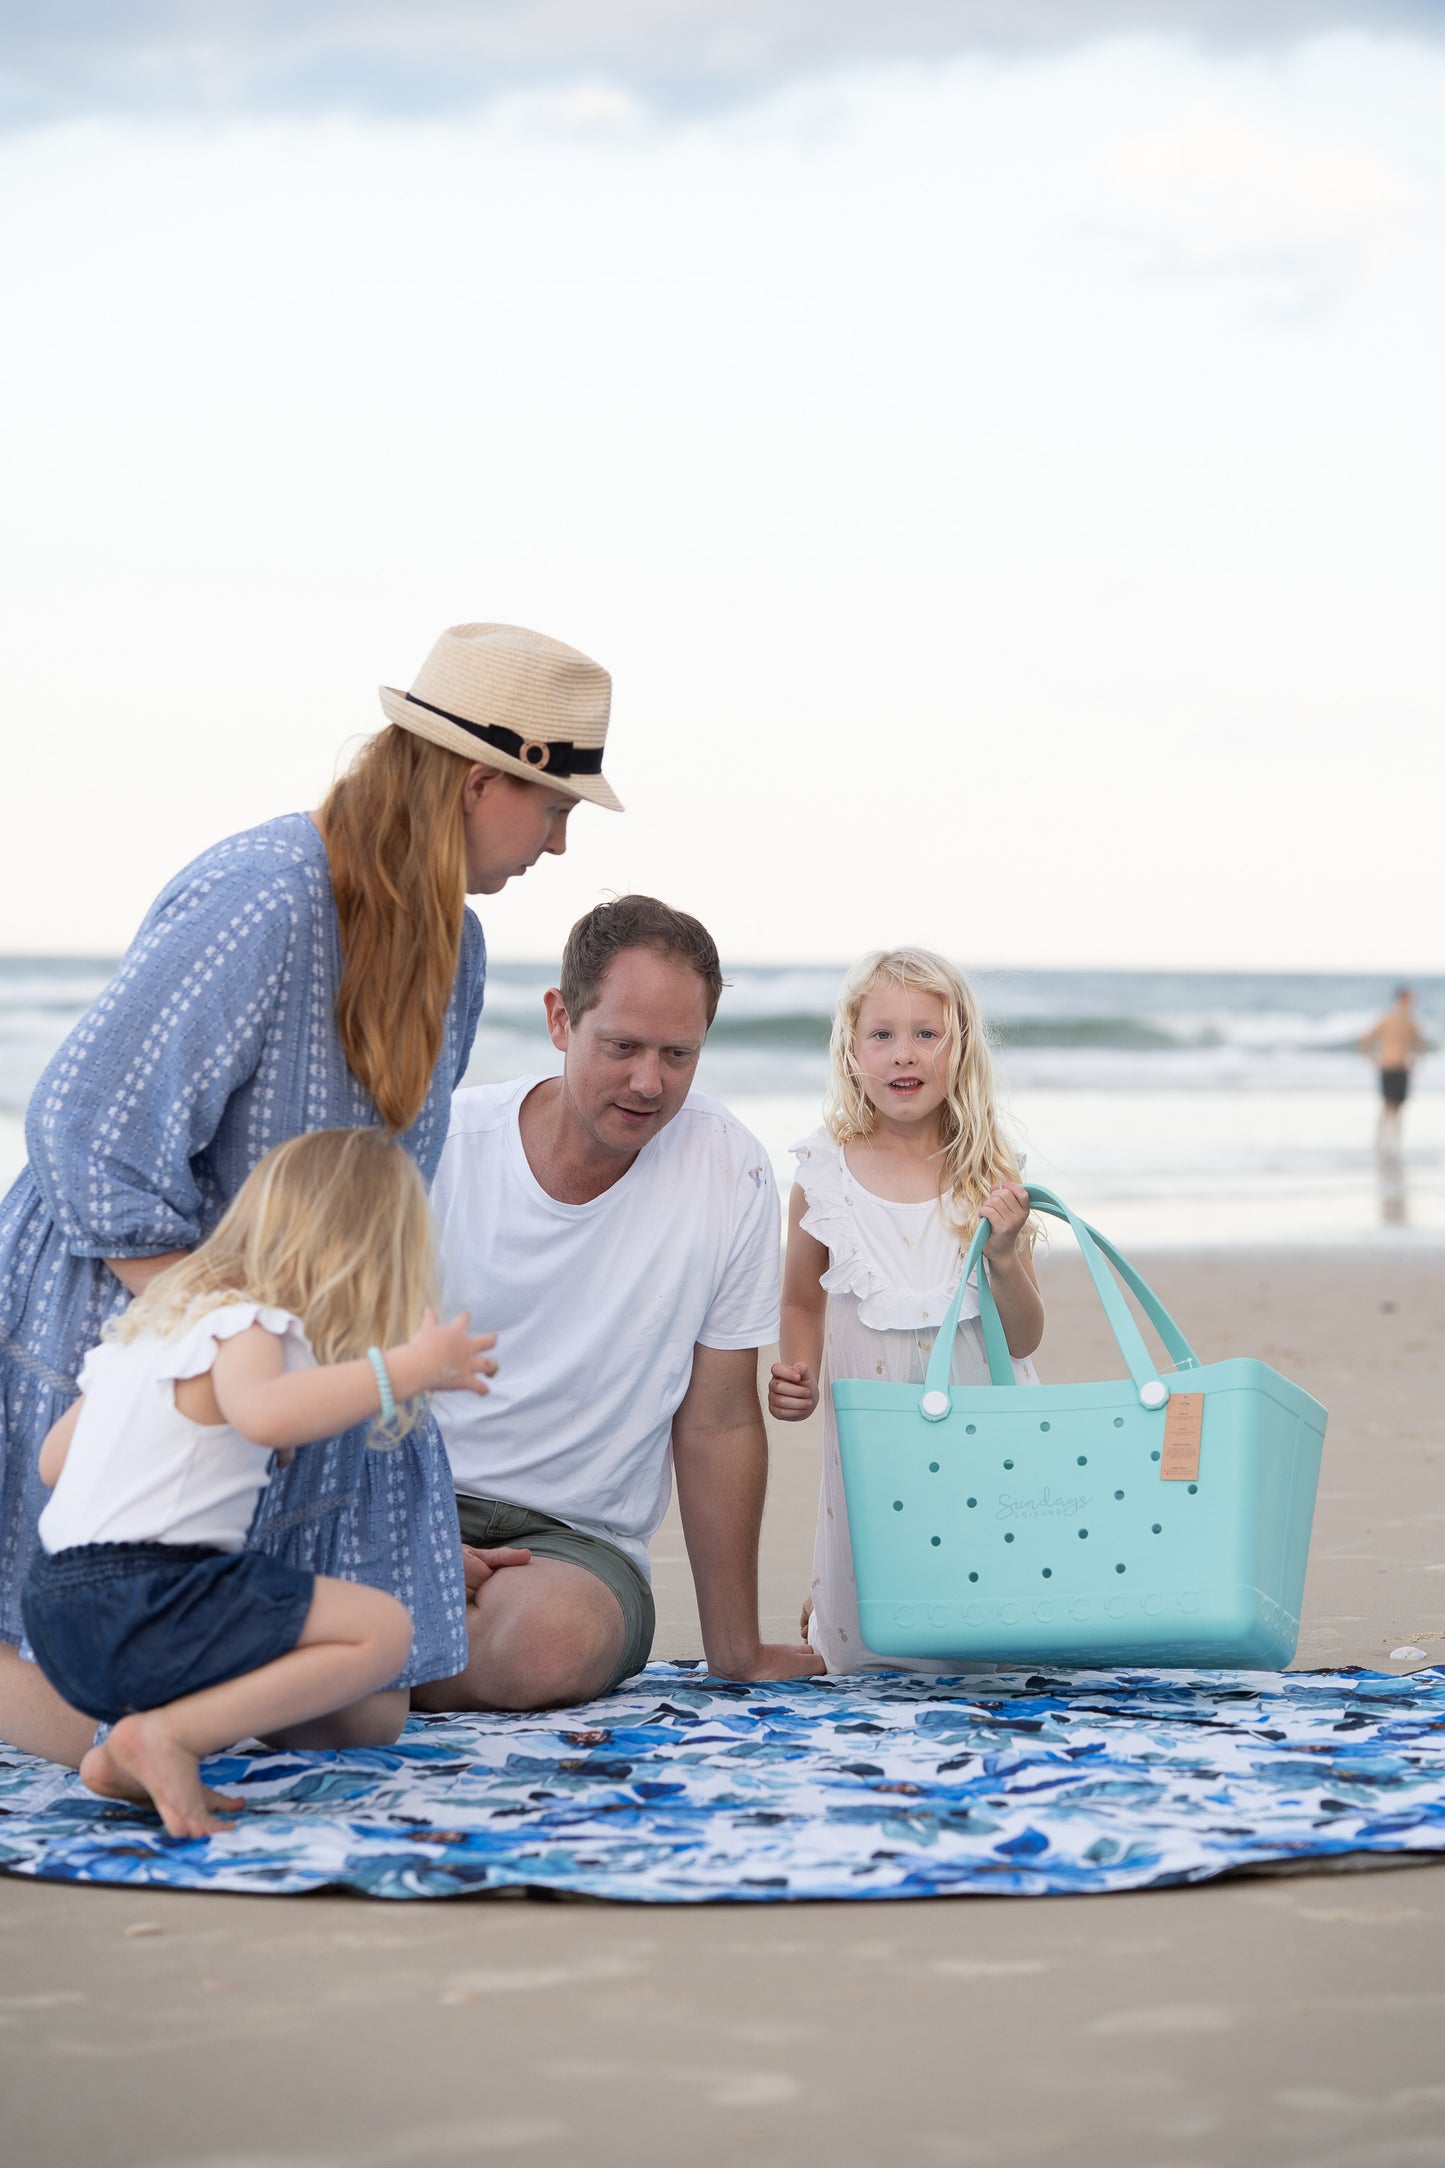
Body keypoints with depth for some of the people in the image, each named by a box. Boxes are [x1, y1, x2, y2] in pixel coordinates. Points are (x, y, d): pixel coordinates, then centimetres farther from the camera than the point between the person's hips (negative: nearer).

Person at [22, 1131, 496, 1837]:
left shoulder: (151, 1320, 20)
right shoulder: (244, 1329, -9)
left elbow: (54, 1459, 26)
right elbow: (267, 1413, -33)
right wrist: (410, 1366, -27)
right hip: (137, 1610, -9)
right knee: (380, 1630, -11)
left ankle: (124, 1759, 7)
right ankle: (168, 1736, -17)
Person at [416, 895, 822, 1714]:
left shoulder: (730, 1175, -4)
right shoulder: (440, 1147, -5)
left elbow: (718, 1422, 3)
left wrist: (737, 1653, 7)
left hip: (578, 1537, 1)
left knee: (550, 1640, -36)